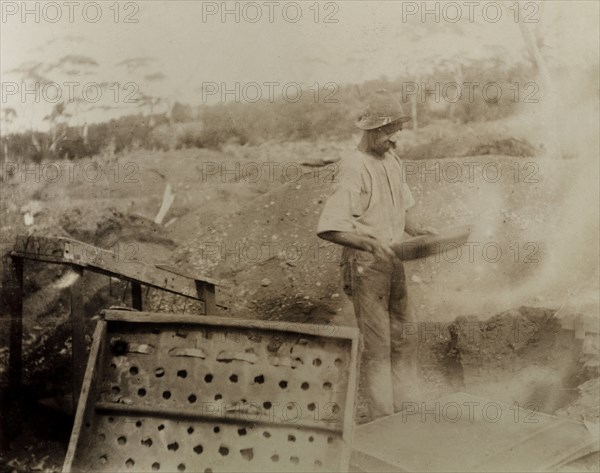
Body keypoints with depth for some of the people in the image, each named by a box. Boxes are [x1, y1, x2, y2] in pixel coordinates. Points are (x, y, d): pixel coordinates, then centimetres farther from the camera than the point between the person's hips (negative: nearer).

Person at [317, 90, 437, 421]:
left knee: (405, 334, 15)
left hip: (393, 263, 8)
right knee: (376, 345, 0)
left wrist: (417, 230, 4)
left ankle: (406, 408, 29)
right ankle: (382, 418, 12)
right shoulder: (353, 169, -17)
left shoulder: (392, 161, 9)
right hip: (365, 266, -8)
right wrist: (371, 243, -33)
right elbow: (329, 228, -25)